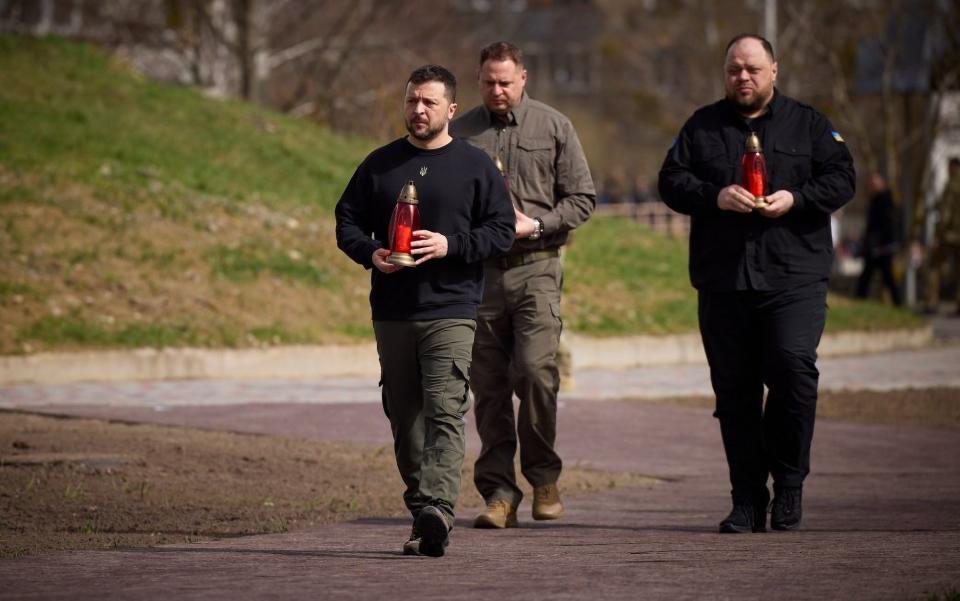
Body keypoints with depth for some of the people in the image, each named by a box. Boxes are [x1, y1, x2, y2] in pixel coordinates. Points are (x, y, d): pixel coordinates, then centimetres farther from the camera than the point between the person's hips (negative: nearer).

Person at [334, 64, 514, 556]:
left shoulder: (475, 166, 4)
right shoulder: (380, 164, 12)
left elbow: (501, 231, 1)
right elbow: (347, 220, 14)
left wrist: (450, 245, -14)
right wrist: (370, 253, -7)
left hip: (450, 312, -4)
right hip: (391, 312, 4)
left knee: (445, 412, -17)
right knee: (404, 418, 7)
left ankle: (437, 506, -29)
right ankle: (421, 511, 15)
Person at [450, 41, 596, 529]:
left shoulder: (553, 128, 6)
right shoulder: (461, 133, 9)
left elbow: (582, 198, 6)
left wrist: (535, 224, -8)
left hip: (535, 268, -2)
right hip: (478, 270, 2)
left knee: (535, 371, -14)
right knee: (488, 385, 1)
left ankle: (544, 478, 5)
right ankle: (499, 491, 6)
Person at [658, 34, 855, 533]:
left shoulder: (808, 125, 10)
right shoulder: (702, 127, 14)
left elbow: (841, 178, 4)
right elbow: (671, 181, 6)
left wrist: (795, 199, -13)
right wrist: (715, 196, -11)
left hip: (793, 280, -2)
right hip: (722, 282, 2)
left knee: (794, 368, -18)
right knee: (734, 391, 2)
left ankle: (788, 482, -3)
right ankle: (747, 502, 8)